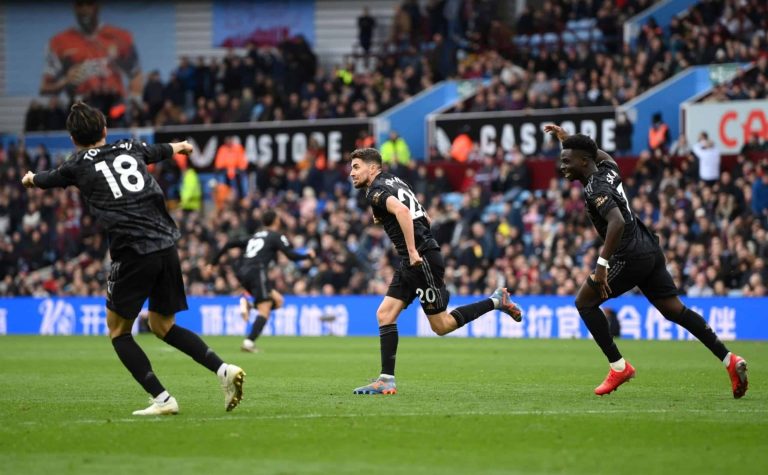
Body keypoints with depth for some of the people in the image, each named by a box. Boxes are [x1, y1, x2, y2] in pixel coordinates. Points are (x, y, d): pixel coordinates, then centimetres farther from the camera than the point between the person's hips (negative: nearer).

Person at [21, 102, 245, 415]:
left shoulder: (78, 166, 7)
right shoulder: (131, 149, 17)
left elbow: (47, 179, 30)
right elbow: (160, 151, 42)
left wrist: (31, 179, 55)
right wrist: (179, 147, 67)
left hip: (132, 252, -5)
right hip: (166, 246, 5)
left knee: (118, 329, 10)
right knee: (162, 325, 19)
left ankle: (162, 399, -3)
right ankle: (223, 369, 1)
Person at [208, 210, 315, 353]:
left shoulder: (255, 236, 26)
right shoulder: (277, 236, 7)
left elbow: (230, 244, 21)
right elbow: (291, 255, 0)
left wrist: (213, 262, 24)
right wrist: (308, 255, 19)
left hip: (243, 272, 7)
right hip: (257, 272, -7)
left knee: (278, 300, 16)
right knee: (264, 310, -9)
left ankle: (247, 304, -7)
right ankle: (249, 342, -26)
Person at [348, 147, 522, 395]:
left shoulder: (376, 191, -10)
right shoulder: (394, 181, 18)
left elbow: (402, 210, -30)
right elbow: (426, 219, 23)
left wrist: (412, 251, -29)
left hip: (422, 260, -10)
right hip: (411, 263, 10)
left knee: (441, 326, -1)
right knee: (385, 314, 3)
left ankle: (495, 301, 9)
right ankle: (386, 381, -1)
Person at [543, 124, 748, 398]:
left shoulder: (594, 189, -16)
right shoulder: (607, 168, 11)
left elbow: (617, 223, -31)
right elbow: (601, 155, 38)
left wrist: (602, 264, -31)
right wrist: (567, 139, 40)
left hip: (629, 257, -9)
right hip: (651, 251, 9)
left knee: (585, 302, 3)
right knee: (674, 309, 10)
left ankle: (618, 367, 1)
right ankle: (729, 360, 1)